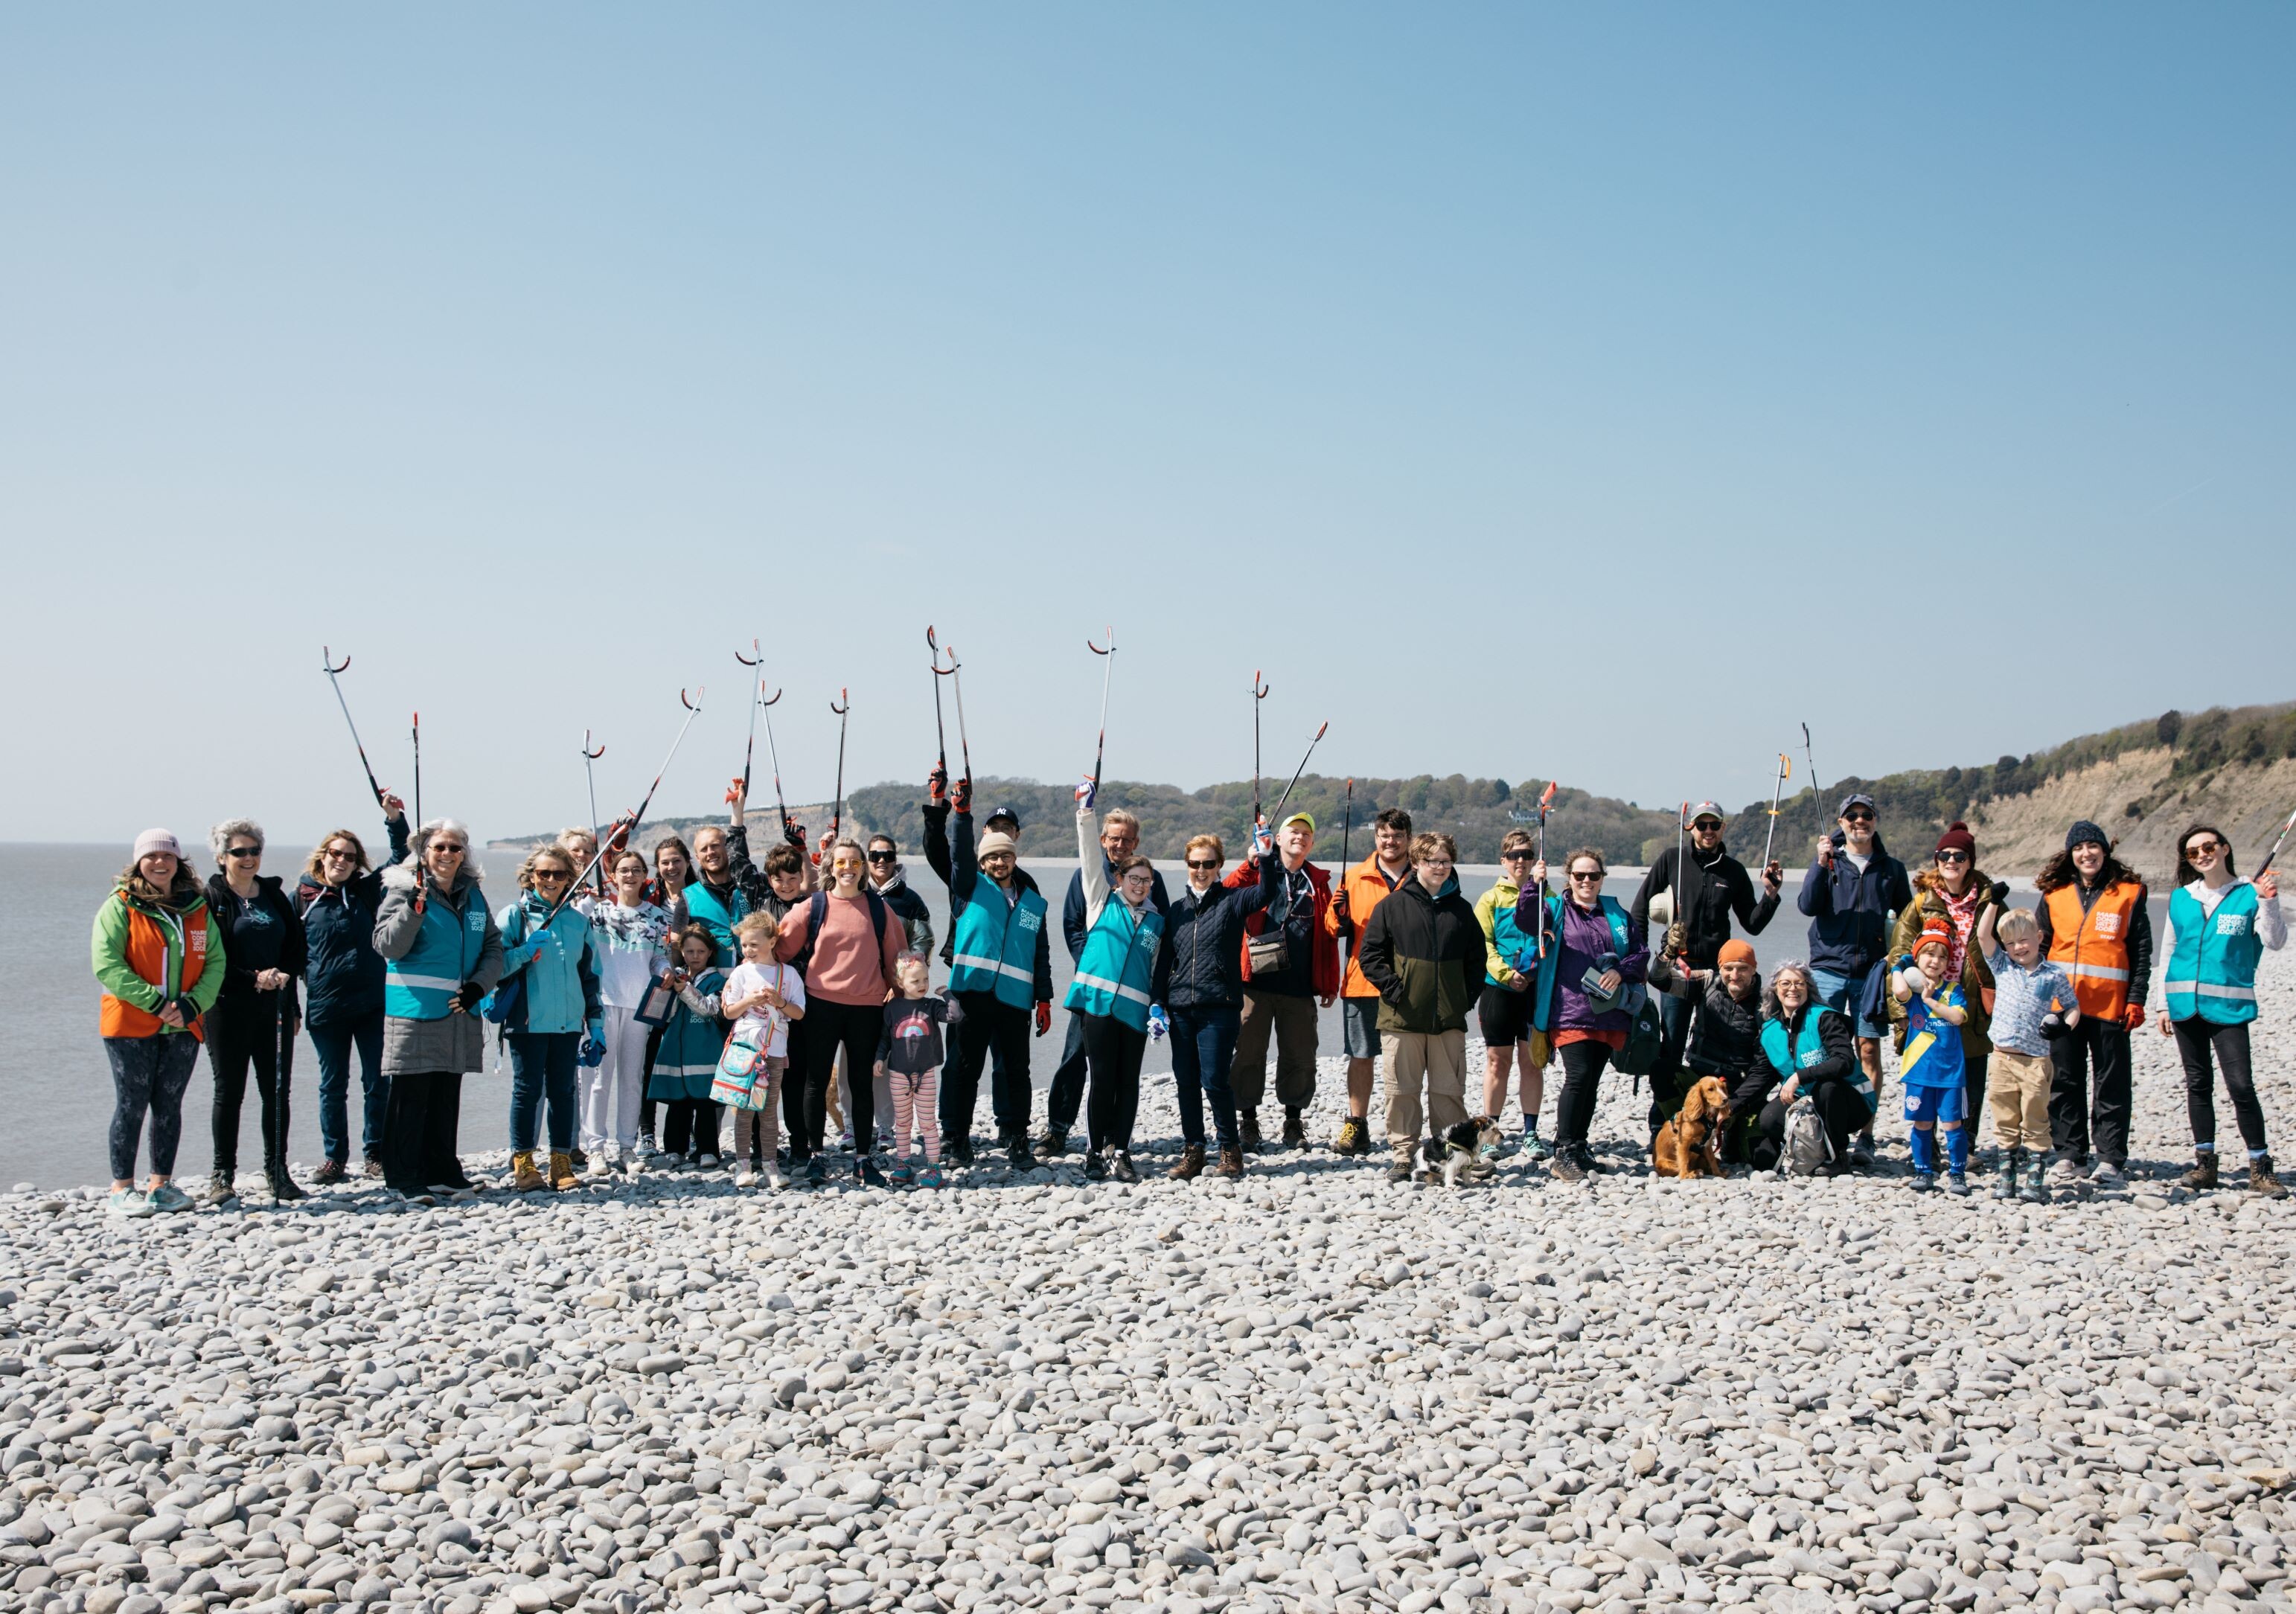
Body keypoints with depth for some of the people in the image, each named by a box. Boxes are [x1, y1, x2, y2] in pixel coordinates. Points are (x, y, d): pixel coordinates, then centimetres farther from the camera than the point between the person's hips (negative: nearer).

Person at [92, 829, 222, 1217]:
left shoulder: (198, 908, 9)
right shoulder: (120, 906, -3)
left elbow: (215, 962, 5)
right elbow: (106, 964, -12)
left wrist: (191, 1005, -11)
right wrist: (156, 1002, -17)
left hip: (183, 1026, 4)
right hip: (130, 1025, -4)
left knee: (170, 1105, 7)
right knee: (132, 1106, -1)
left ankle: (160, 1185, 16)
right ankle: (121, 1190, 8)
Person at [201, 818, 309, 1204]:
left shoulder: (274, 895, 13)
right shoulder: (211, 898, -2)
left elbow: (296, 948, 14)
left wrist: (284, 977, -4)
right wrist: (254, 979, -17)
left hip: (275, 1009, 4)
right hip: (229, 1010, -4)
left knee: (277, 1091, 5)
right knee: (229, 1092, 0)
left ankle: (276, 1170, 14)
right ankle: (223, 1176, 8)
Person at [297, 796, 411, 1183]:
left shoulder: (367, 891, 5)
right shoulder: (304, 898, 4)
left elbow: (400, 861, -1)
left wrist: (395, 820, -15)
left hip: (371, 1003, 0)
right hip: (325, 1007, 0)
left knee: (378, 1083, 3)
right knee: (332, 1086, 7)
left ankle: (375, 1155, 14)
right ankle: (334, 1159, 17)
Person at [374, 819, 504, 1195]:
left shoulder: (472, 894, 12)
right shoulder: (404, 889, -4)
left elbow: (493, 947, 14)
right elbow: (387, 946, -14)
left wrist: (478, 986, -2)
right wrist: (414, 908, -29)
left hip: (460, 1012, 5)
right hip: (415, 1010, -5)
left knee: (447, 1095, 11)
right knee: (411, 1094, -3)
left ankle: (441, 1169, 21)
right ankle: (402, 1175, 4)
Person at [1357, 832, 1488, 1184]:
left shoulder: (1461, 910, 12)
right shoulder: (1393, 905, 2)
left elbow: (1477, 958, 17)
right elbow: (1369, 954, 0)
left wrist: (1468, 997, 5)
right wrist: (1393, 990, -9)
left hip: (1449, 1019, 2)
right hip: (1403, 1017, -2)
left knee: (1449, 1090, 6)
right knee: (1403, 1090, 1)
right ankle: (1403, 1156, 8)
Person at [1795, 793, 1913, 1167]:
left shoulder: (1891, 868, 10)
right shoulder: (1827, 860, 6)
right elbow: (1807, 906, -7)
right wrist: (1821, 865, -17)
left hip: (1870, 973, 1)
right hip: (1828, 968, -1)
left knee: (1869, 1050, -2)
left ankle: (1866, 1136, 1)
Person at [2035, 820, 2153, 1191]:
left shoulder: (2129, 894, 3)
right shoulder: (2054, 895, 9)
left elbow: (2141, 952, 2)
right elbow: (2039, 947, 11)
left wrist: (2136, 1000, -5)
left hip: (2110, 1004, -3)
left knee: (2111, 1084, 2)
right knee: (2064, 1083, 6)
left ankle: (2110, 1160, 7)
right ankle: (2069, 1156, 14)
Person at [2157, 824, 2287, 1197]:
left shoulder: (2249, 894, 2)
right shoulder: (2180, 898, 11)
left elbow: (2275, 942, -7)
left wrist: (2268, 903, -20)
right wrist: (2164, 1003, 13)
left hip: (2229, 1004, -4)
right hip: (2186, 1003, 4)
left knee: (2240, 1085, -10)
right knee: (2198, 1082, 9)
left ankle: (2260, 1167, -1)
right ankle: (2204, 1162, 16)